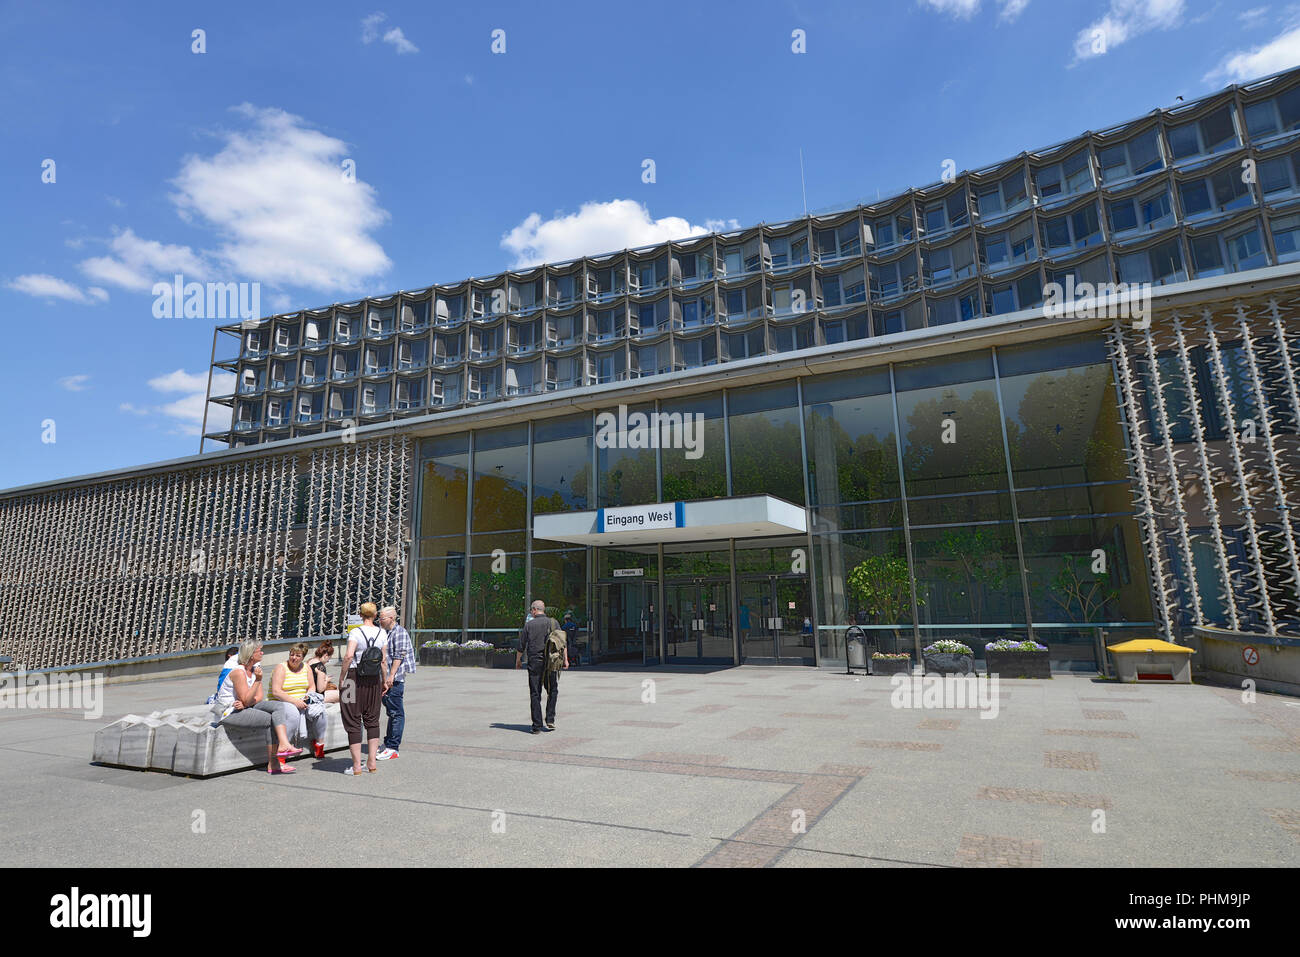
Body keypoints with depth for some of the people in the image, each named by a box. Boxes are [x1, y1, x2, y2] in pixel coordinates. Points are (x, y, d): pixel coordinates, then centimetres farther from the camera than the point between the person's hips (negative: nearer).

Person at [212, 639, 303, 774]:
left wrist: (245, 703, -16)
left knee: (277, 707, -15)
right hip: (229, 713, -8)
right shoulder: (239, 672, -19)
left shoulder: (255, 669, 7)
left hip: (245, 708, 8)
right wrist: (258, 680, -27)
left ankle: (284, 745, -28)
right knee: (270, 719, -22)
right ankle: (272, 764, -14)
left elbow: (260, 697, 4)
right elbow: (246, 700, -22)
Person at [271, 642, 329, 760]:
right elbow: (275, 692, -18)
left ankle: (319, 742, -5)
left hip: (301, 702, 5)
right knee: (293, 713, -36)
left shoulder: (306, 668, 9)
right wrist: (294, 701, -25)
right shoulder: (281, 668, -8)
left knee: (318, 709, -21)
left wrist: (308, 696, -11)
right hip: (281, 702, -5)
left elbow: (311, 687, 13)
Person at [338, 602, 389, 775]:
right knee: (372, 720, 13)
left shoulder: (356, 632, -9)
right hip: (374, 679, 4)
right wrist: (385, 681, 14)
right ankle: (372, 763, 15)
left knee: (353, 721, 5)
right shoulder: (382, 633, 3)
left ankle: (356, 765, 8)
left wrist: (341, 678, -11)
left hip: (355, 677, -4)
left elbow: (348, 656, -21)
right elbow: (384, 660, 5)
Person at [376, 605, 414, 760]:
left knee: (396, 713, -5)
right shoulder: (386, 633, 19)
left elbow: (399, 656, -17)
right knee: (391, 712, 16)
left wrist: (391, 676, -21)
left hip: (395, 679, -10)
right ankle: (388, 743, 25)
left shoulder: (400, 632, -11)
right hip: (386, 679, 10)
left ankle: (392, 748, -3)